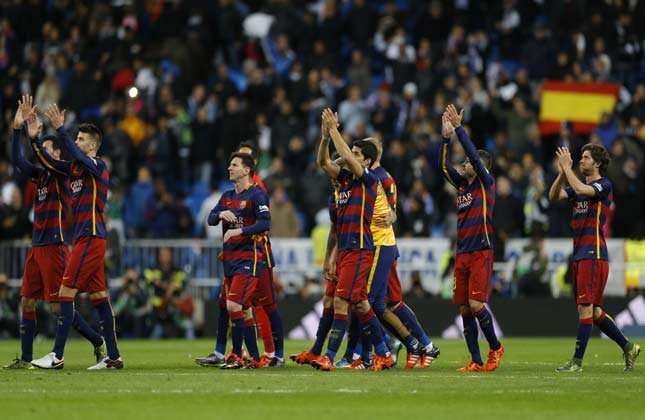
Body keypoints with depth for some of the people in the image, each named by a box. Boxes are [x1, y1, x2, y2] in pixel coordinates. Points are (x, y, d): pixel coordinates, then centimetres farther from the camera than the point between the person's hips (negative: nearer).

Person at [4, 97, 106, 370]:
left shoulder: (62, 174, -7)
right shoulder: (40, 175, 13)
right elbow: (18, 160, 7)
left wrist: (34, 135, -30)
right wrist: (18, 128, -1)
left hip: (54, 247, -8)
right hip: (37, 247, 8)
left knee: (59, 306, -7)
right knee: (27, 303, 4)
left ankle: (98, 342, 6)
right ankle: (25, 359, 7)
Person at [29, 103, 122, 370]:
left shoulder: (98, 166, -9)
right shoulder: (75, 167, 15)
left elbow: (78, 157, -28)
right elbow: (47, 162, 15)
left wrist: (60, 129, -30)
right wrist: (34, 137, 4)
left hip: (91, 238, -9)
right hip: (84, 237, 9)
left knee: (66, 293, -10)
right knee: (98, 296, 8)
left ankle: (57, 356, -9)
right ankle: (113, 357, 9)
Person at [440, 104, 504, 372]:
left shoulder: (486, 183, -1)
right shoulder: (462, 185, 15)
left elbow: (473, 154, -12)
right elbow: (443, 165, 8)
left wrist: (458, 128, -10)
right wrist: (446, 136, -3)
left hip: (481, 252, -7)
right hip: (462, 254, 7)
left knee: (476, 305, -13)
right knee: (464, 309, 2)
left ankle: (495, 347, 8)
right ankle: (476, 361, 4)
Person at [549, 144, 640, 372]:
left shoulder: (604, 185, -7)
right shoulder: (579, 186, 18)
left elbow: (581, 190, -26)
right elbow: (553, 196, 7)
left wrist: (567, 167, -16)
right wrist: (562, 173, -5)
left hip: (594, 253, -9)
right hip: (579, 254, 9)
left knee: (586, 307, -9)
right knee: (593, 310, 11)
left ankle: (577, 361, -9)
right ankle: (627, 347, 21)